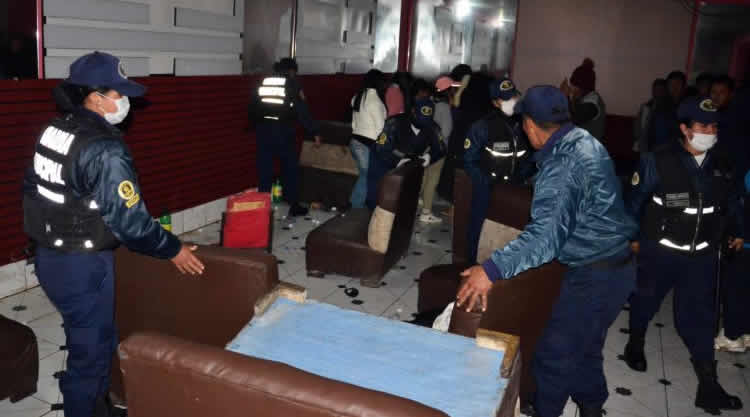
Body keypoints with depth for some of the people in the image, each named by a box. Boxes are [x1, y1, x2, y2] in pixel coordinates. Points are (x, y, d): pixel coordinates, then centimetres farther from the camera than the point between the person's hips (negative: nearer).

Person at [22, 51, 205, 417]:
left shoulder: (53, 129, 4)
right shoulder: (104, 149, -24)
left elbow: (33, 189, 14)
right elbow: (129, 219, -23)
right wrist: (173, 250, -9)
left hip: (47, 256, 9)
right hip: (81, 266, -9)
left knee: (96, 338, 24)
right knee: (91, 349, 8)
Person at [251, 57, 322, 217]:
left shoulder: (263, 82, 10)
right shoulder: (292, 84, 0)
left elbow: (253, 107, 15)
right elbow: (302, 111, -4)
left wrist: (256, 125, 26)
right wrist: (314, 132, 0)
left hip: (263, 129, 3)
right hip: (283, 130, -3)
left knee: (264, 169, 8)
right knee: (290, 168, 9)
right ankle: (294, 205, 12)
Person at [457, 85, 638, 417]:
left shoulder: (561, 164, -24)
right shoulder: (587, 142, 6)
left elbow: (546, 235, -37)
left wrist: (492, 269, -43)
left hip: (593, 275, -10)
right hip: (617, 265, 10)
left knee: (554, 356, 4)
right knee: (584, 349, 25)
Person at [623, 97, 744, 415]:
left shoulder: (722, 166, 0)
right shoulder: (658, 162, -14)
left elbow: (732, 201, 15)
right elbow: (634, 200, -6)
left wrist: (736, 231, 15)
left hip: (702, 255, 3)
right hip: (659, 251, -2)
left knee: (699, 315, 3)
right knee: (645, 301, 17)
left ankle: (708, 386, 8)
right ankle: (635, 345, 44)